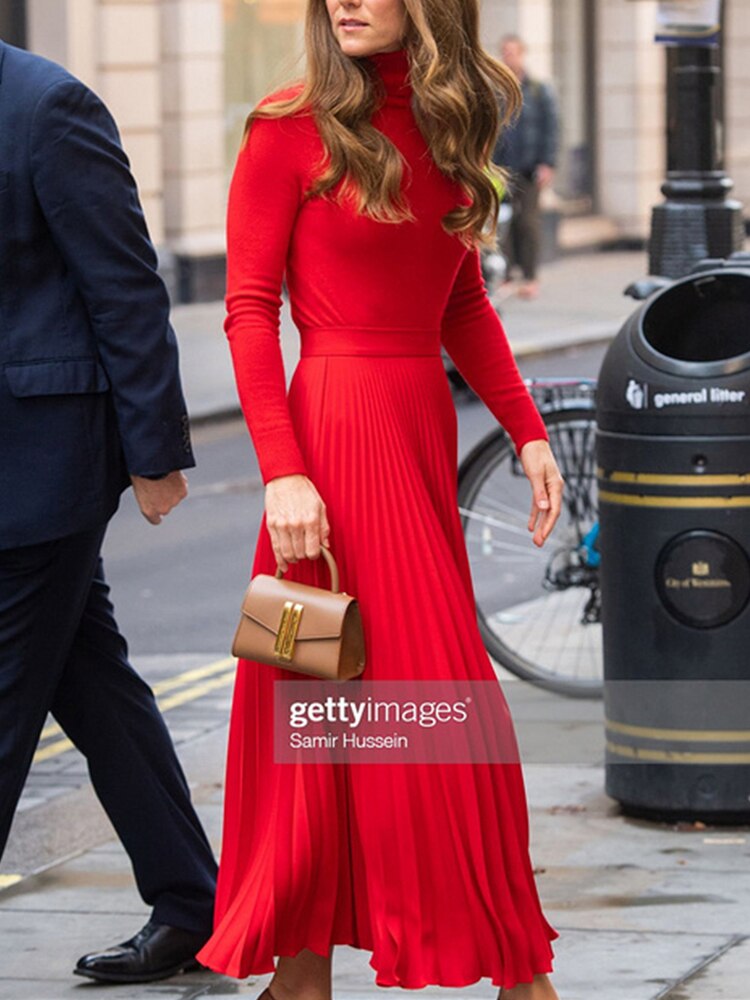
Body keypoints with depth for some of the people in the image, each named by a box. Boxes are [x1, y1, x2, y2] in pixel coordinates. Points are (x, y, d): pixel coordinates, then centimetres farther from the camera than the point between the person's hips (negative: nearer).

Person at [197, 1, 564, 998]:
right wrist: (283, 472, -17)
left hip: (425, 424, 6)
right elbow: (250, 310, -9)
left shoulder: (446, 127, 11)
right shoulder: (291, 129, -7)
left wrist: (527, 431, 10)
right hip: (338, 422, -6)